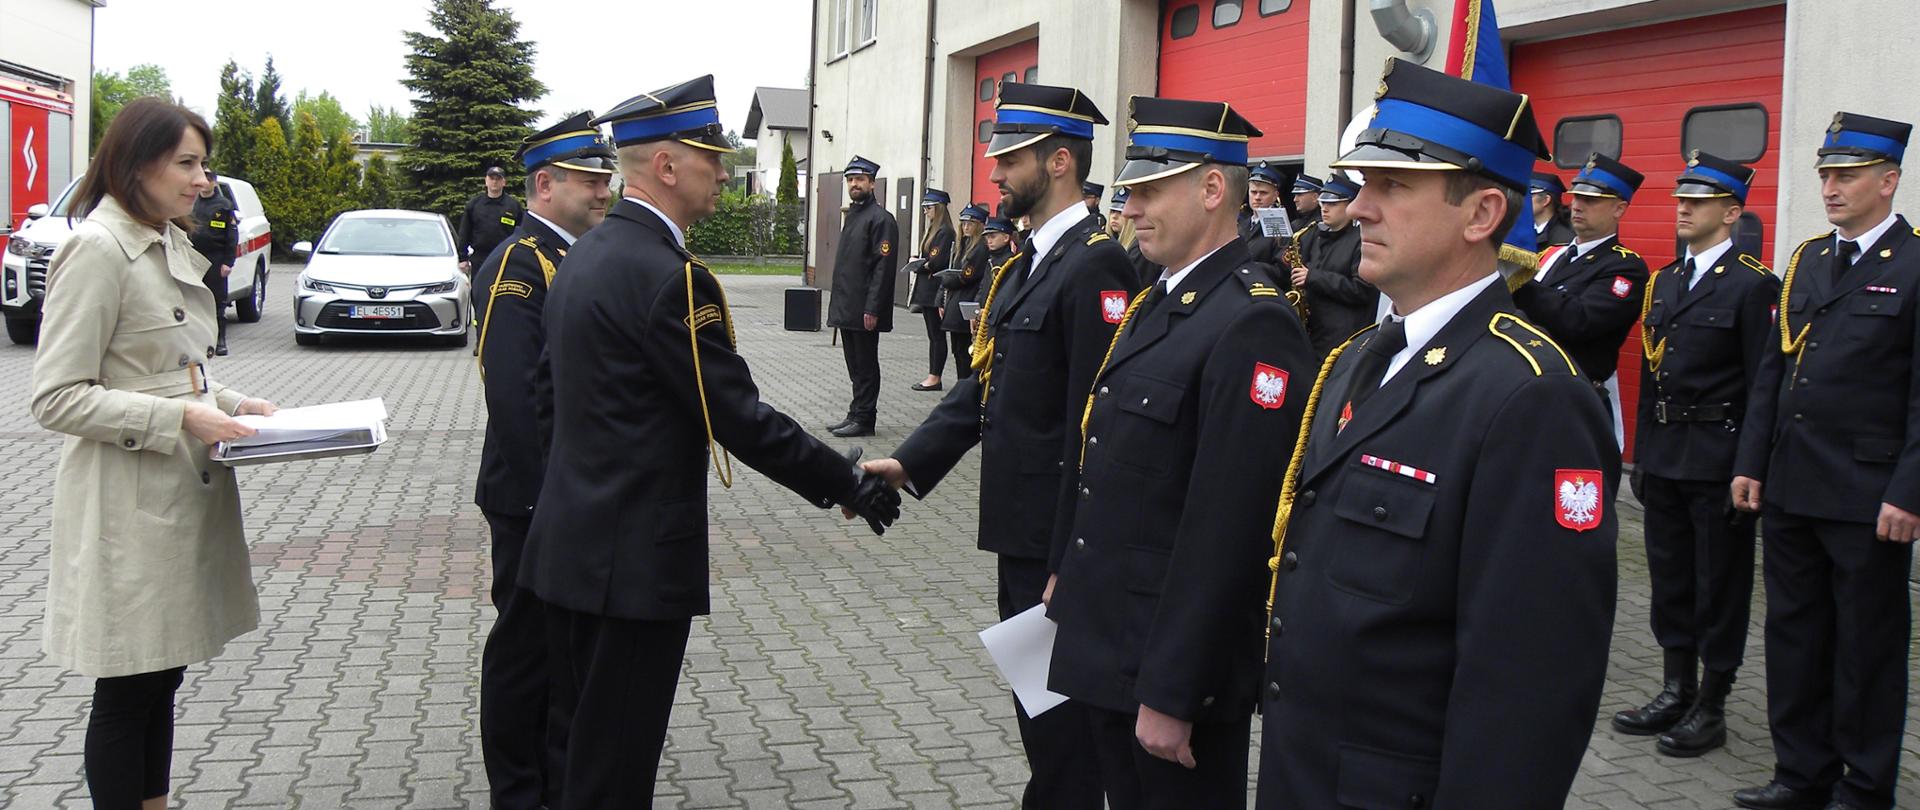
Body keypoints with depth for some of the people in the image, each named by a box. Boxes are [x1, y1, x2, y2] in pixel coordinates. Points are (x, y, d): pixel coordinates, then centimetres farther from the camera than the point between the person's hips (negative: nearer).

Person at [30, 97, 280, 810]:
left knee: (163, 676, 18)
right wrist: (182, 417, -23)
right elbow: (57, 398, -18)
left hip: (187, 492, 9)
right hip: (129, 506, -9)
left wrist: (231, 403, 4)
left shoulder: (172, 246, 13)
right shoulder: (97, 249, -15)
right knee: (126, 691, 3)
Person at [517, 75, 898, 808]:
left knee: (597, 741, 21)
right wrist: (850, 486, -9)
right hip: (637, 556, -10)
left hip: (576, 542, 10)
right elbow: (740, 418, -19)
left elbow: (548, 394, 17)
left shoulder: (582, 257, 10)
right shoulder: (668, 277, -20)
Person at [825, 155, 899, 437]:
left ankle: (864, 419, 3)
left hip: (864, 310, -9)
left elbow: (883, 266, -17)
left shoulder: (881, 219, -11)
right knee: (855, 365, 15)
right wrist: (838, 303, 17)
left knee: (865, 365, -2)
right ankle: (856, 414, 22)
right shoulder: (852, 215, 17)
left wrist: (872, 309, -21)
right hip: (846, 308, 9)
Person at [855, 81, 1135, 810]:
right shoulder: (1024, 263, 12)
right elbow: (987, 382, 12)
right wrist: (911, 462, 0)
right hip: (1022, 524, 10)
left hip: (1059, 535, -10)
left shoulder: (1094, 266, -19)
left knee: (1056, 707, 2)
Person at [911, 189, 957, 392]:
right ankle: (933, 376, 15)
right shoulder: (933, 230, 17)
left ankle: (935, 378, -1)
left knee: (937, 335, -4)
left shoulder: (945, 232, -13)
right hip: (928, 291, 10)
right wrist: (920, 260, 1)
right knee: (933, 335, 11)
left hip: (935, 289, -10)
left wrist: (920, 264, -6)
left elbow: (938, 262, -20)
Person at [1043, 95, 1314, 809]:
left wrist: (1173, 695, -22)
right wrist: (1066, 573, 20)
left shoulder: (1253, 326, -21)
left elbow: (1227, 529, -24)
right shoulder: (1156, 302, 10)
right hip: (1103, 642, 9)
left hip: (1171, 660, -9)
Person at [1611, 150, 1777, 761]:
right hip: (1665, 454, 7)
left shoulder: (1752, 285, -10)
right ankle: (1676, 691, 27)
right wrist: (1642, 454, 13)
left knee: (1720, 583, 4)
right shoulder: (1664, 282, 12)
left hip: (1718, 459, -7)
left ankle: (1711, 708, 14)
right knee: (1670, 577, 14)